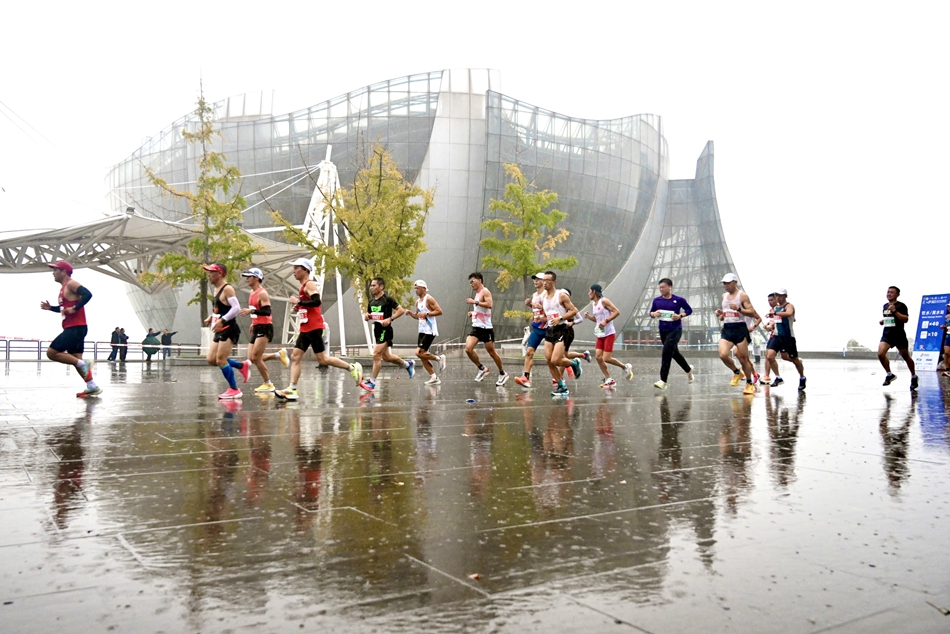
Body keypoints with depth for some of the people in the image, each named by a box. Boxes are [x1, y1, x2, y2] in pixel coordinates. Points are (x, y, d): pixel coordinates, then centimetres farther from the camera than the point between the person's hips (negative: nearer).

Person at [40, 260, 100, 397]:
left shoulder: (71, 284, -9)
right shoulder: (64, 287, 20)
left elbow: (87, 294, -24)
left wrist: (74, 308, -24)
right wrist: (50, 308, 16)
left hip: (76, 327, -10)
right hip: (72, 328, 10)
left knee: (51, 353, -11)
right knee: (76, 359, 8)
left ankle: (83, 363, -13)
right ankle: (92, 386, 7)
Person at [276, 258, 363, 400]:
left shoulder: (310, 284, -10)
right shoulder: (304, 286, 19)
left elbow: (317, 302, -24)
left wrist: (299, 302, -18)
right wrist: (299, 307, 13)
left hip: (314, 328, -10)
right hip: (305, 329, 10)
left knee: (322, 359, -7)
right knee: (295, 357, 2)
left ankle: (352, 368, 4)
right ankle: (292, 389, 0)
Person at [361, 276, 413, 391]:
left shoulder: (387, 299, -11)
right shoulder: (372, 301, 10)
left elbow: (401, 310, -13)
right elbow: (370, 315, 23)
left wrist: (390, 319, -23)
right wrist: (367, 316, 0)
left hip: (385, 330, -9)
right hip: (376, 330, 9)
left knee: (376, 355, -14)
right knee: (386, 357, 17)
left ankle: (372, 382, -7)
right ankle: (408, 364, 39)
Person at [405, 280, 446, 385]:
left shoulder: (429, 299, -10)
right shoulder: (417, 301, 15)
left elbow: (439, 311, -15)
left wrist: (426, 313, -20)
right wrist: (410, 313, 6)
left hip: (430, 331, -9)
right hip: (422, 331, 9)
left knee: (419, 353, -16)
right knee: (422, 356, 5)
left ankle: (439, 358, 3)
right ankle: (434, 377, 12)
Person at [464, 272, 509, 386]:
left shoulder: (485, 292, -8)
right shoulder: (477, 294, 17)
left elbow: (489, 305, -25)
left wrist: (475, 302, -24)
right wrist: (473, 312, 11)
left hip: (486, 328, -8)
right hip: (476, 327, 8)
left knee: (491, 352, 2)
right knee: (468, 349, -9)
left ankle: (502, 373, 19)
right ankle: (482, 369, 8)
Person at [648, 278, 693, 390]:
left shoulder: (679, 300, -7)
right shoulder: (657, 300, 3)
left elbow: (689, 310, 3)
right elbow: (651, 312, 10)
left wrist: (680, 316, -14)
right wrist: (654, 314, -13)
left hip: (675, 329, -5)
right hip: (663, 330, 5)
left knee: (666, 353, -17)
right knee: (674, 353, 19)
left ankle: (663, 381, -15)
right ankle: (688, 370, 46)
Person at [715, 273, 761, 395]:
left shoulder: (742, 295, -5)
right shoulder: (724, 296, 13)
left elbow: (752, 313, -10)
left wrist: (738, 308, -23)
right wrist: (720, 314, 2)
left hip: (740, 329, -5)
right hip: (727, 329, 5)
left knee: (743, 358, -1)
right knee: (723, 355, -15)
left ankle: (750, 384, 17)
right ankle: (736, 372, 13)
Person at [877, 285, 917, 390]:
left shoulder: (901, 306, -6)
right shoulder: (885, 306, 13)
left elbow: (905, 319, -16)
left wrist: (894, 311, -24)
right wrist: (882, 321, 8)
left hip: (899, 335, -5)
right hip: (887, 334, 5)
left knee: (906, 357, 8)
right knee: (880, 353, -18)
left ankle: (914, 377, 29)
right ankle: (889, 374, -1)